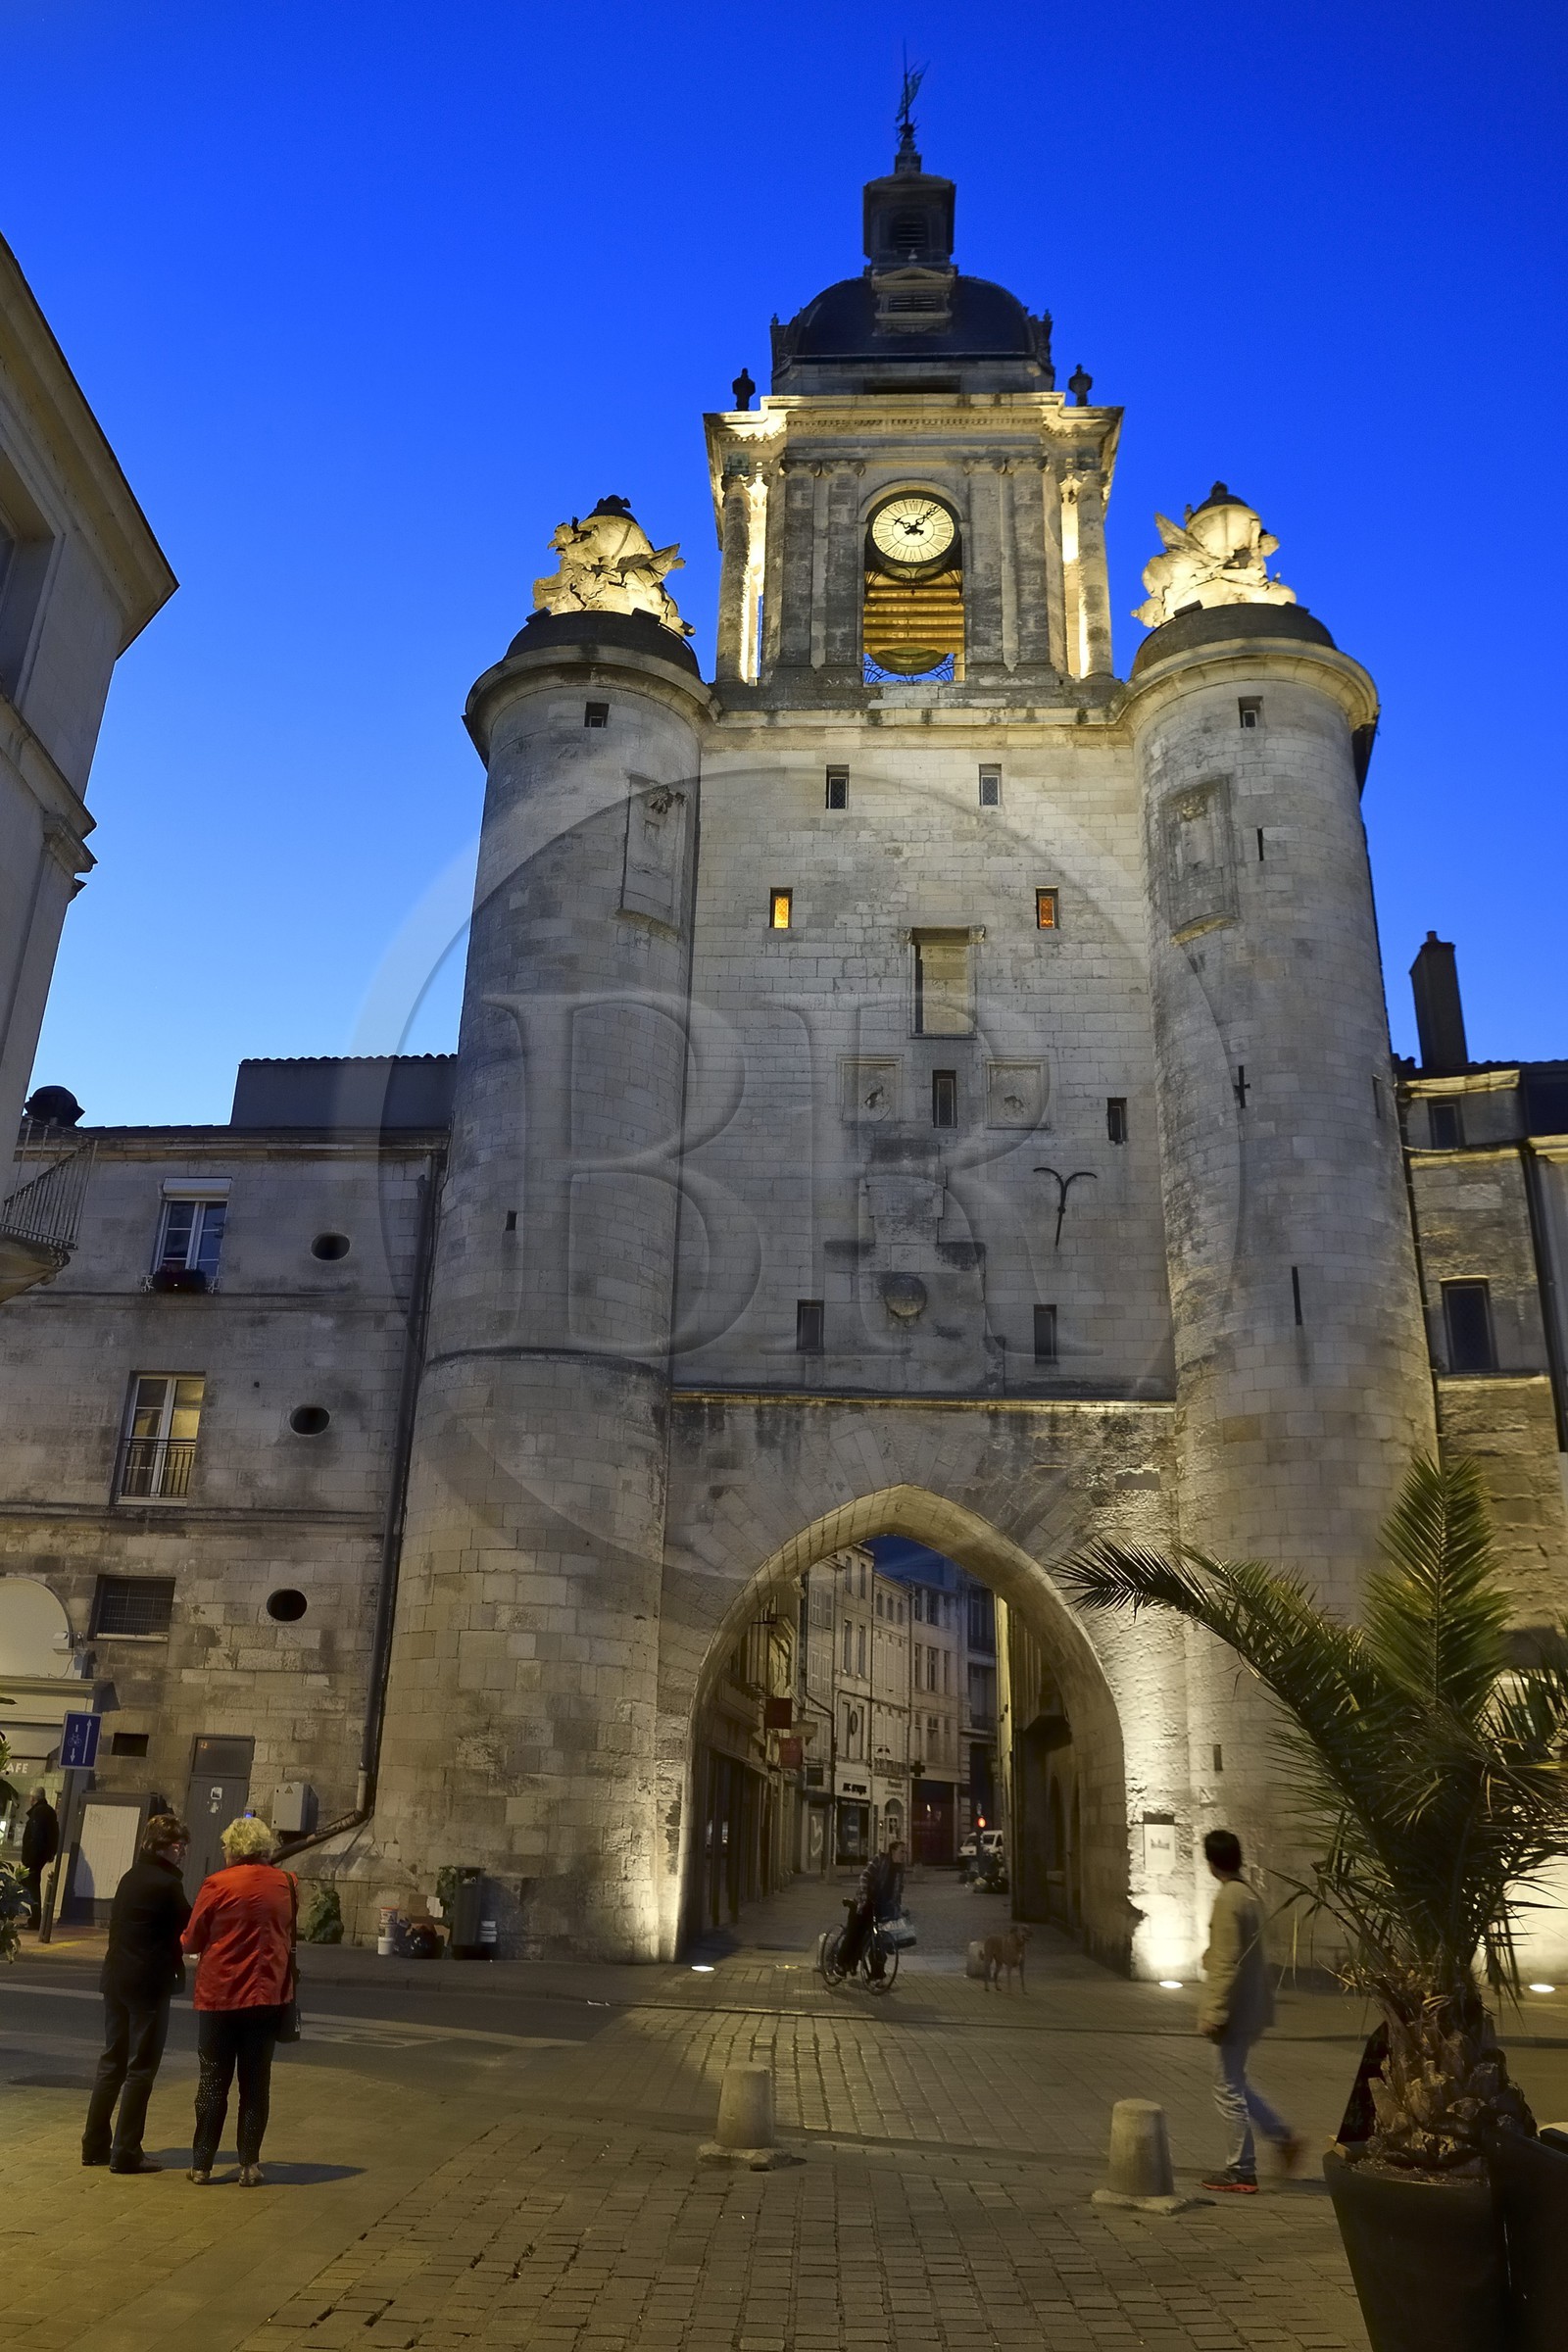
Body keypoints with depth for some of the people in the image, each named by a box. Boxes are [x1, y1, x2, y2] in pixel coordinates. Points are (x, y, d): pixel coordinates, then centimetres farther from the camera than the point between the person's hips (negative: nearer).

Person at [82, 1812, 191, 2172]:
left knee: (112, 2061, 17)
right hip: (149, 1983, -8)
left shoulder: (130, 1878, 8)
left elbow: (116, 1922, 15)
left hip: (115, 1978, 8)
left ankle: (95, 2145, 22)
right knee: (141, 2068, 1)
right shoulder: (168, 1884, -16)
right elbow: (189, 1929, -11)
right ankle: (126, 2153, 5)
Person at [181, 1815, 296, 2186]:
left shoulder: (219, 1884, -12)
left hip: (220, 1995, -2)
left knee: (213, 2082, 11)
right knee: (255, 2084, 11)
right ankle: (249, 2165, 12)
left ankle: (202, 2164, 16)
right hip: (268, 1995, 3)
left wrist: (184, 1940, 17)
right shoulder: (286, 1885, -2)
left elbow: (192, 1940, -5)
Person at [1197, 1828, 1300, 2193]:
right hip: (1251, 2007, 9)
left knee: (1229, 2090, 2)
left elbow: (1228, 1964, -22)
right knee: (1235, 2084, 20)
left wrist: (1214, 2015, -19)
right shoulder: (1248, 1894, 8)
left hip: (1235, 2010, -9)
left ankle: (1242, 2171, 10)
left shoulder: (1228, 1899, -20)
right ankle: (1284, 2136, 20)